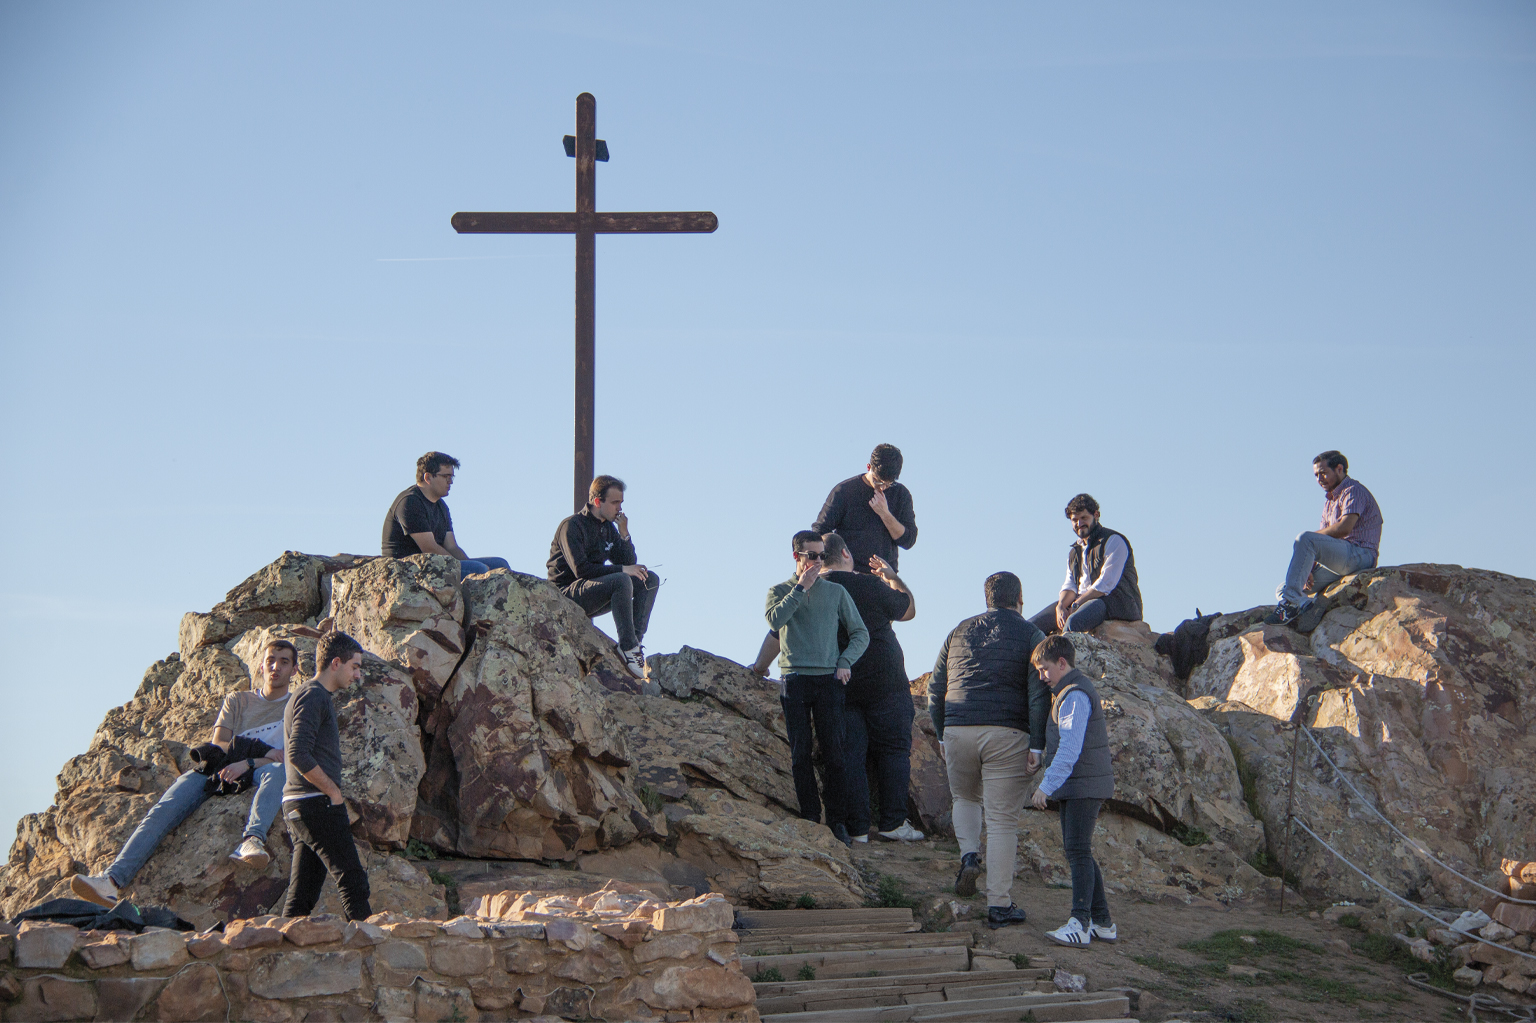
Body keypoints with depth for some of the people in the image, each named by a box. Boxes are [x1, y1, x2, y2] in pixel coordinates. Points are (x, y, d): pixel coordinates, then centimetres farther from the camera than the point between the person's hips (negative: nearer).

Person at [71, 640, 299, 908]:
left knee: (276, 771, -40)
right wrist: (263, 753, -5)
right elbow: (217, 745, 11)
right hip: (223, 773, 3)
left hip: (257, 776, -3)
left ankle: (252, 840, -65)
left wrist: (248, 762, -15)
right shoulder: (237, 700, 26)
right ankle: (113, 880, -39)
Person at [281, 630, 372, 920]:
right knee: (353, 881, -11)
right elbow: (299, 755, -20)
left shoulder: (318, 696, 23)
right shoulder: (314, 696, -10)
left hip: (298, 808, 10)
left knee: (301, 895, 7)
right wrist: (334, 791, -14)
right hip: (317, 804, -10)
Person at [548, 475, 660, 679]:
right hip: (568, 595, -9)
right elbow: (581, 570, -23)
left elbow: (628, 564, 10)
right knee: (621, 581, -33)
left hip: (593, 600, 9)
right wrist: (621, 569, -25)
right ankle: (628, 647, -31)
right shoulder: (572, 526, -12)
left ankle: (635, 639, -19)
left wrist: (624, 534, -4)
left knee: (650, 579, -3)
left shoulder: (608, 528, 14)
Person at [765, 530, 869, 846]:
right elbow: (775, 620, -11)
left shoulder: (836, 592, 13)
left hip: (828, 680, 0)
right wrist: (801, 588, -7)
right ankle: (810, 818, 3)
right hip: (794, 679, 0)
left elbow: (860, 633, 14)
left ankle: (837, 820, -1)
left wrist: (845, 661, -2)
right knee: (800, 753, -1)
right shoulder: (780, 591, 11)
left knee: (834, 751, -5)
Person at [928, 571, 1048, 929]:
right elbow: (1039, 693, -7)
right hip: (1006, 735, -3)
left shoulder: (960, 632, 14)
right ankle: (999, 905, 1)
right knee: (1002, 819, 1)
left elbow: (935, 688, 14)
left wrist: (942, 736, 21)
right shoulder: (1030, 635, 3)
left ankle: (969, 855, 2)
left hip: (958, 730, 3)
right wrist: (1037, 745, -7)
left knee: (965, 798, 28)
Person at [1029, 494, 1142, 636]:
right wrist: (1061, 606, -11)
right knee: (1033, 625, -8)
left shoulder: (1114, 541, -3)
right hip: (1081, 601, 8)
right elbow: (1070, 585, 12)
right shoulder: (1075, 550, 22)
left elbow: (1106, 584, -13)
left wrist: (1076, 604, -16)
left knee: (1073, 622, -39)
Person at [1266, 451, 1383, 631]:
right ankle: (1306, 607, -34)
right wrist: (1310, 569, 1)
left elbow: (1344, 528, -19)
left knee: (1305, 539, -31)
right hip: (1340, 563, 10)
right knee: (1282, 589, -1)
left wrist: (1309, 537, -6)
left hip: (1360, 555, -10)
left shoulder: (1353, 490, -2)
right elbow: (1324, 538, 19)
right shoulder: (1329, 500, 28)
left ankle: (1291, 603, -38)